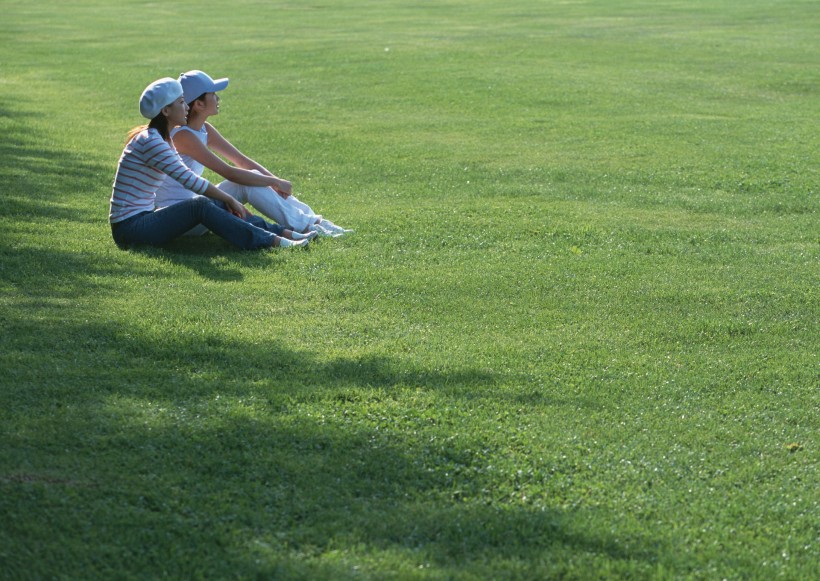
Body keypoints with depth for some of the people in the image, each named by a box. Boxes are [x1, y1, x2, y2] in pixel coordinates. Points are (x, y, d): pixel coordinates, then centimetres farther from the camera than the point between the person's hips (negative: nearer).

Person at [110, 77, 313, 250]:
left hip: (143, 218, 9)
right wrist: (229, 199, -12)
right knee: (200, 205, -22)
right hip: (129, 227, -9)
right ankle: (271, 242, -23)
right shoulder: (151, 141, -18)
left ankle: (282, 233, -3)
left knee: (217, 204, -2)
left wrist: (227, 201, 4)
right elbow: (189, 180, -21)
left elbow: (187, 178, 14)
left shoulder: (163, 139, 13)